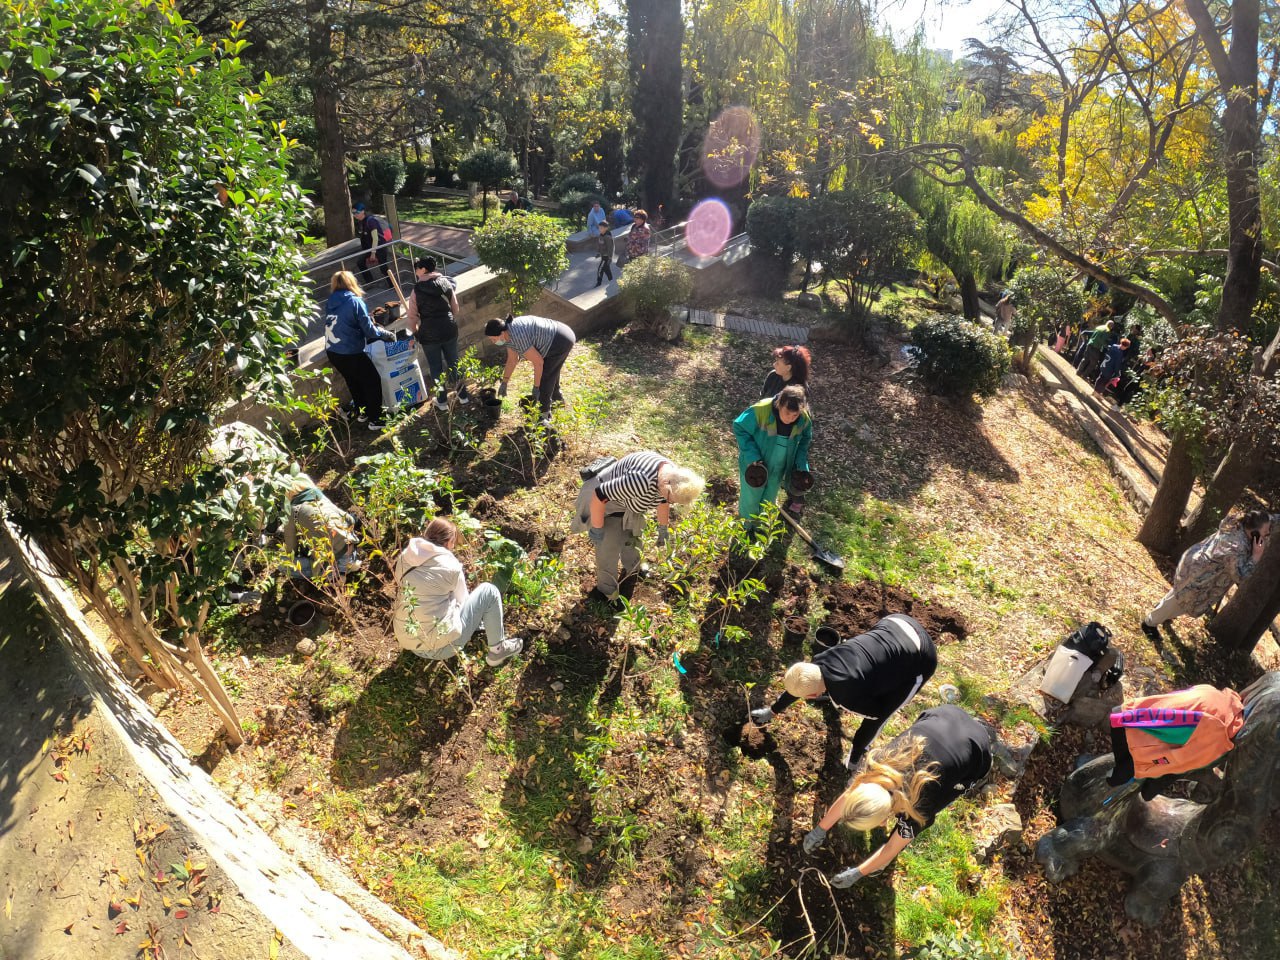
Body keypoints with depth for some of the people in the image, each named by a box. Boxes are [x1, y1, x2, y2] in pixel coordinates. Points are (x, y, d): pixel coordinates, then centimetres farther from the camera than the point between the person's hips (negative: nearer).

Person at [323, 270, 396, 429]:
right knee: (373, 381, 8)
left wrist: (369, 320, 23)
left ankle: (361, 413, 37)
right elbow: (369, 330, -10)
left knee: (353, 382, 25)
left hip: (332, 352, 7)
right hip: (350, 353, -6)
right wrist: (386, 333, 8)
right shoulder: (355, 302, -12)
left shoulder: (329, 303, 6)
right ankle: (375, 420, 10)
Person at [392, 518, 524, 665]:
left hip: (408, 643, 6)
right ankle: (497, 650, 16)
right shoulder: (450, 565, -12)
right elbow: (462, 601, 4)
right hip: (441, 647, -6)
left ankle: (478, 625, 38)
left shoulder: (404, 557, 2)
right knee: (489, 591, 5)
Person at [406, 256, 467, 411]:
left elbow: (412, 316, -7)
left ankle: (442, 401, 16)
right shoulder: (447, 283, -1)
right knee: (453, 363, 16)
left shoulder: (418, 290, -12)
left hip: (429, 334, -3)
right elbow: (455, 308, 6)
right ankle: (463, 396, 23)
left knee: (436, 367, 9)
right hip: (449, 330, 3)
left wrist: (414, 331, 11)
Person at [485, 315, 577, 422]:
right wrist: (504, 382, 11)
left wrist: (536, 387, -16)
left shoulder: (518, 337, -29)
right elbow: (512, 359, 9)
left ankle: (544, 414, 4)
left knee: (544, 375, -5)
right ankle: (556, 396, 50)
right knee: (551, 369, 28)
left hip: (561, 341, -10)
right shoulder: (508, 333, 0)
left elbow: (538, 361, -24)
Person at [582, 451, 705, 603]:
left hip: (629, 501, 8)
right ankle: (607, 593, 18)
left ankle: (632, 571, 49)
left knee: (632, 539, 24)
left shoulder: (672, 477, -17)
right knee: (609, 549, -4)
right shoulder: (641, 481, -44)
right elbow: (599, 496, -36)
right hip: (606, 503, -7)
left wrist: (663, 530, 17)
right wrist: (597, 529, -23)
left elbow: (663, 501, 6)